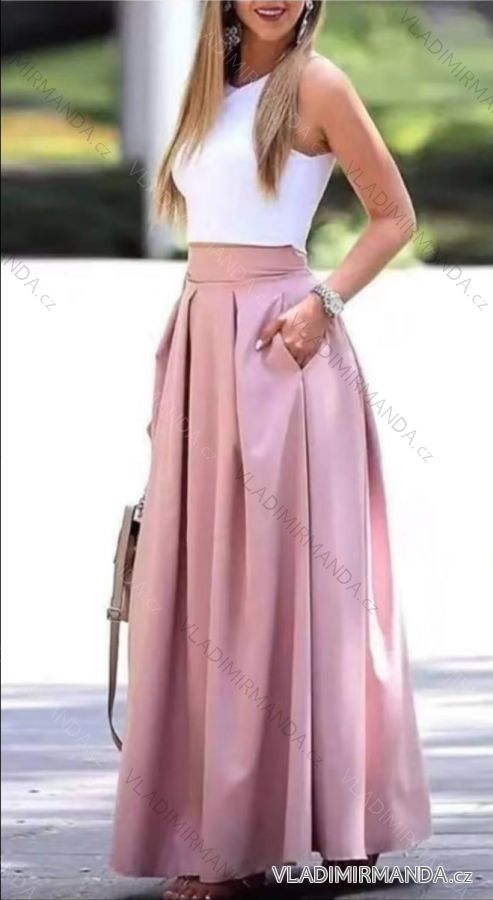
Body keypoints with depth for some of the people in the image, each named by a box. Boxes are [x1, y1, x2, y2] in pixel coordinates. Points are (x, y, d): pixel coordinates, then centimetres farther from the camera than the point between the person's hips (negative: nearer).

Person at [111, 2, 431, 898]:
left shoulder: (315, 85, -4)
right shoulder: (213, 89, 16)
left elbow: (394, 216, -3)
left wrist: (324, 302, -15)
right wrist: (184, 348, 17)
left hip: (276, 342, -7)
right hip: (202, 340, 7)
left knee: (277, 570, -6)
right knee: (202, 575, 6)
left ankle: (288, 818, -2)